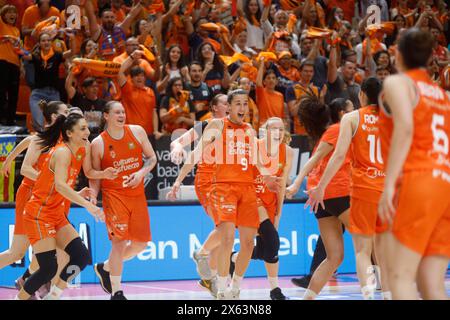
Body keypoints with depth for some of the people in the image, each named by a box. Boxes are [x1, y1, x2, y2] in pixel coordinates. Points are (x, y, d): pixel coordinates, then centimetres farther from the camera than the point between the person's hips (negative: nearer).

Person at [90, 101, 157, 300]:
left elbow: (151, 158, 9)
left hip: (137, 194, 4)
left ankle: (105, 268, 30)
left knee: (141, 243, 7)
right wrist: (93, 195, -12)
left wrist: (141, 173, -10)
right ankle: (116, 293, -9)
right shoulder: (98, 143, -4)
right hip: (113, 194, -4)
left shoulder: (137, 132, 2)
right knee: (119, 241, -14)